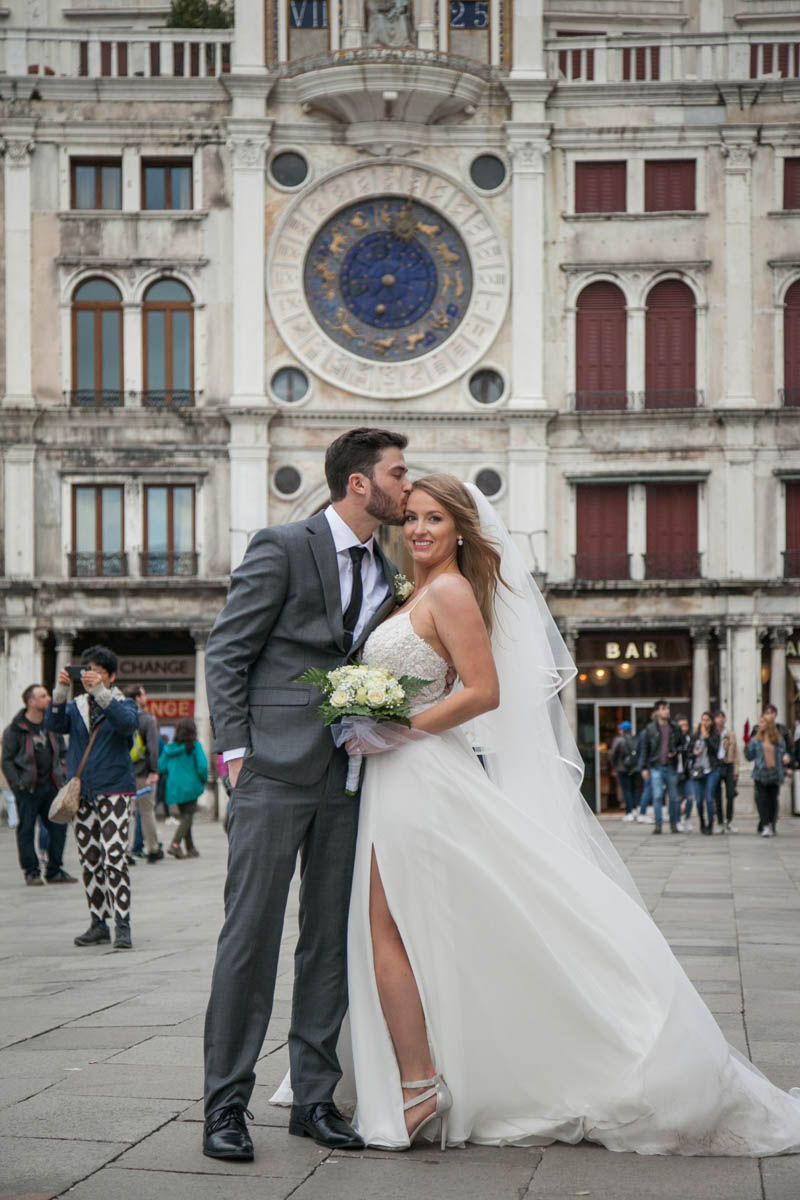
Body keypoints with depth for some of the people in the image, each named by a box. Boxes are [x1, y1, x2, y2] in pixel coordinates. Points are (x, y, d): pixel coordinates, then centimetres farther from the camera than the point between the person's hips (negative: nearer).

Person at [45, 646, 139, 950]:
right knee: (89, 861, 7)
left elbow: (128, 723, -20)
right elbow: (53, 724, -6)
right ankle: (99, 924, 14)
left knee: (114, 857, -14)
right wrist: (60, 692, -20)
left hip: (114, 790, -4)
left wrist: (101, 692, -31)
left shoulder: (122, 704, 3)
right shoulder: (76, 707, 12)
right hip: (82, 793, 4)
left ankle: (122, 925, -12)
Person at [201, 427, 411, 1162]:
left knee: (331, 940, 7)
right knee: (251, 935, -5)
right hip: (276, 769, -6)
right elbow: (226, 651, -5)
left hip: (345, 777, 6)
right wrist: (234, 749, -11)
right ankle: (226, 1103, 2)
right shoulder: (283, 549, -4)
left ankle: (315, 1098, 14)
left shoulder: (384, 571, 15)